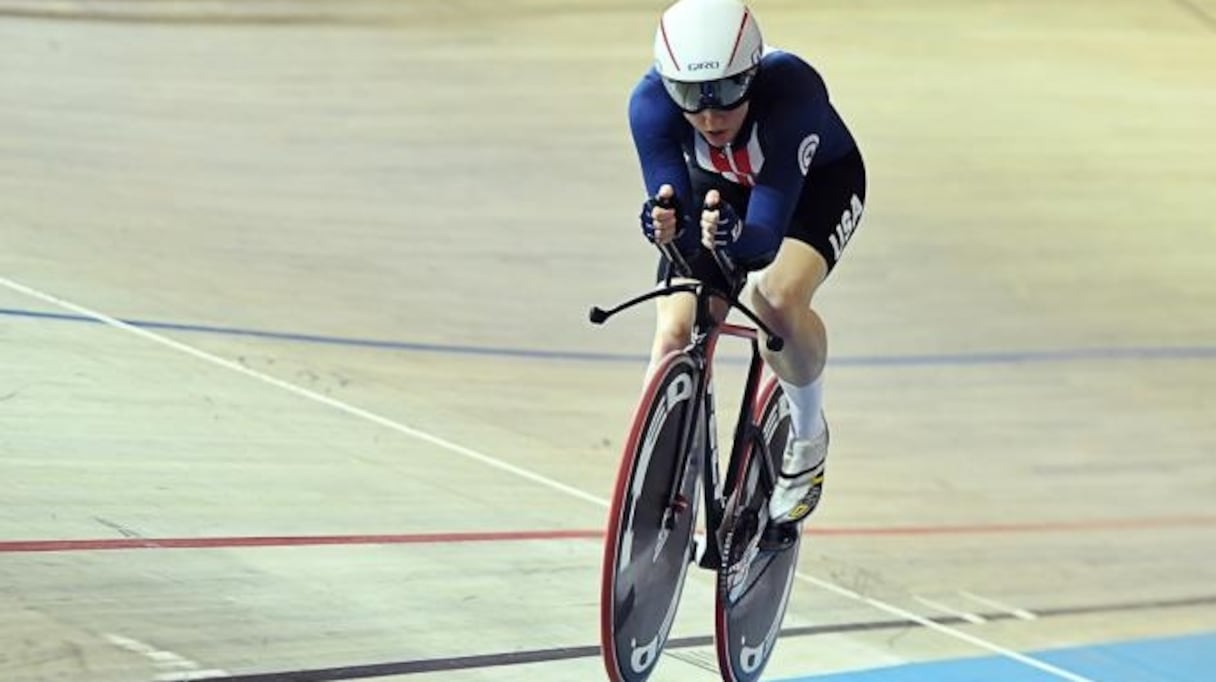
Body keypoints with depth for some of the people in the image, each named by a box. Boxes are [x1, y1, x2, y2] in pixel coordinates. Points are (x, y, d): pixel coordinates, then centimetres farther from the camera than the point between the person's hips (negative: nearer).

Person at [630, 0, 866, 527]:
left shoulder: (792, 91, -41)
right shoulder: (652, 103, -33)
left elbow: (766, 235, -43)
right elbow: (674, 208, -34)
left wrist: (734, 236, -65)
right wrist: (667, 226, -57)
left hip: (818, 182, -3)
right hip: (716, 185, 3)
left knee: (777, 299, -30)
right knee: (676, 334, -13)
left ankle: (808, 435, -2)